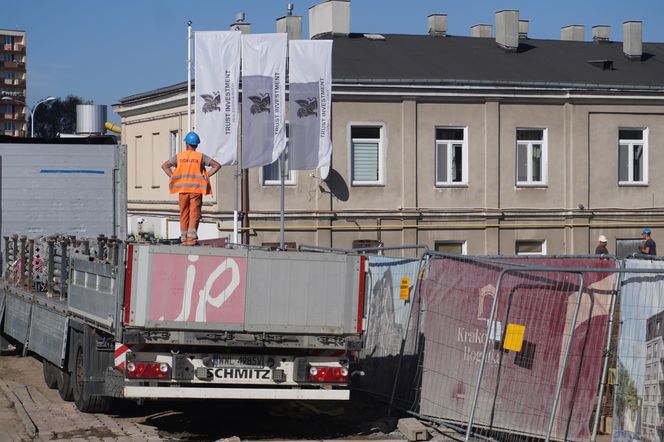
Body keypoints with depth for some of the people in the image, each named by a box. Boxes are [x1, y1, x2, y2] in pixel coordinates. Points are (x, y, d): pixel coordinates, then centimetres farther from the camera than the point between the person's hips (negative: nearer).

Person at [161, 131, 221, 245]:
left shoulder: (179, 156, 7)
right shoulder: (201, 157, 3)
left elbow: (164, 165, 6)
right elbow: (217, 165, -2)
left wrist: (173, 177, 4)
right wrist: (206, 176, 0)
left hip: (183, 189, 2)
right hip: (196, 189, -2)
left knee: (184, 214, 9)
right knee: (194, 214, -3)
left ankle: (184, 238, 9)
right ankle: (191, 238, -14)